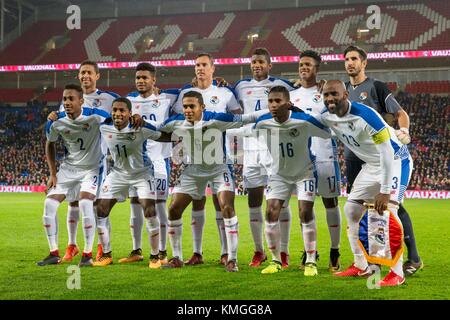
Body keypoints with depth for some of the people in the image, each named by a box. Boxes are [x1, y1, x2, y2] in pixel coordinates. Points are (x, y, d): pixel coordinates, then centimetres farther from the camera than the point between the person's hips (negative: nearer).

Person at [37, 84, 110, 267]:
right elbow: (50, 144, 9)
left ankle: (87, 254, -11)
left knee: (85, 203, -25)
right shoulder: (56, 122, -9)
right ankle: (54, 254, 6)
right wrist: (53, 174, 5)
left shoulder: (94, 116, -23)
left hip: (92, 167, -4)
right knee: (49, 204, -7)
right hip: (69, 167, 4)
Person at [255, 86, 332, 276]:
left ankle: (311, 262, 1)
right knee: (271, 213, -6)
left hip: (304, 172, -3)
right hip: (279, 174, 3)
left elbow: (329, 134, -12)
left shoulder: (304, 121, -28)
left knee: (305, 213, -13)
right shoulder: (263, 122, -17)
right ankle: (276, 261, 9)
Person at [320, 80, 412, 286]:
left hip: (395, 161, -8)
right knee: (351, 209, 5)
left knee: (387, 210, -22)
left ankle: (397, 273, -17)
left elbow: (387, 154, -31)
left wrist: (385, 191, -32)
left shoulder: (365, 116, -32)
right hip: (372, 164, 8)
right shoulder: (327, 117, -9)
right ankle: (361, 266, 17)